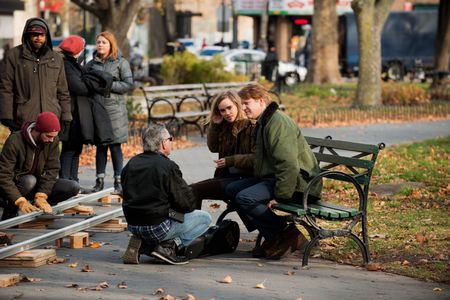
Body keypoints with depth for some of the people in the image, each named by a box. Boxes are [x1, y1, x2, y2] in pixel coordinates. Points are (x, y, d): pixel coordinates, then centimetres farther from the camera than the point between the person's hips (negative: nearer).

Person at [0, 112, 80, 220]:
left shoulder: (53, 141, -9)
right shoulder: (15, 141, -23)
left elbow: (51, 170, -12)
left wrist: (41, 196, -26)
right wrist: (20, 201, -36)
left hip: (38, 186, 5)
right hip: (15, 185, -5)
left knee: (73, 187, -15)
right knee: (30, 180, -38)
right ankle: (10, 211, -16)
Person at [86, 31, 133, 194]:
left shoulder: (121, 62, 1)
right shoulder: (91, 64, 12)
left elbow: (129, 84, -4)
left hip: (114, 109, -3)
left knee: (115, 146, -1)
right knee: (100, 146, 6)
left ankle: (118, 180, 4)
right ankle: (100, 180, 11)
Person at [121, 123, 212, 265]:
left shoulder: (131, 164, 7)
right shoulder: (168, 167, -14)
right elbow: (188, 204, -13)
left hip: (133, 225, 7)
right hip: (158, 227, -7)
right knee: (205, 218, 9)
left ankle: (142, 243, 10)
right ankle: (169, 246, -7)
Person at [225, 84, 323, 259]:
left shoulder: (278, 122, -16)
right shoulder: (262, 123, 20)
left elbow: (289, 164, -25)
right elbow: (262, 160, 27)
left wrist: (280, 196, -25)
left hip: (297, 184, -11)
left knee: (245, 198, -26)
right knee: (232, 190, 7)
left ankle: (289, 234, -11)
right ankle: (273, 238, 4)